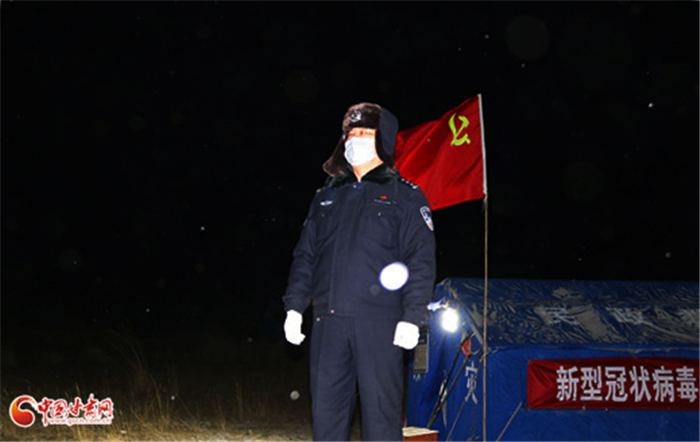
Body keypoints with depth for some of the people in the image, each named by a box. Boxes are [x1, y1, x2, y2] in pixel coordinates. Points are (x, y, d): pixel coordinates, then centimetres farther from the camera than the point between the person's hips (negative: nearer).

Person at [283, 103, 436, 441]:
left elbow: (421, 261, -1)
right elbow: (306, 254, 20)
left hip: (379, 322, -4)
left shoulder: (405, 197, 6)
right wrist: (294, 306, 10)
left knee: (381, 411, -3)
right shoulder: (326, 196, 19)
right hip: (328, 321, 4)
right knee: (326, 409, 5)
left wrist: (412, 317, -11)